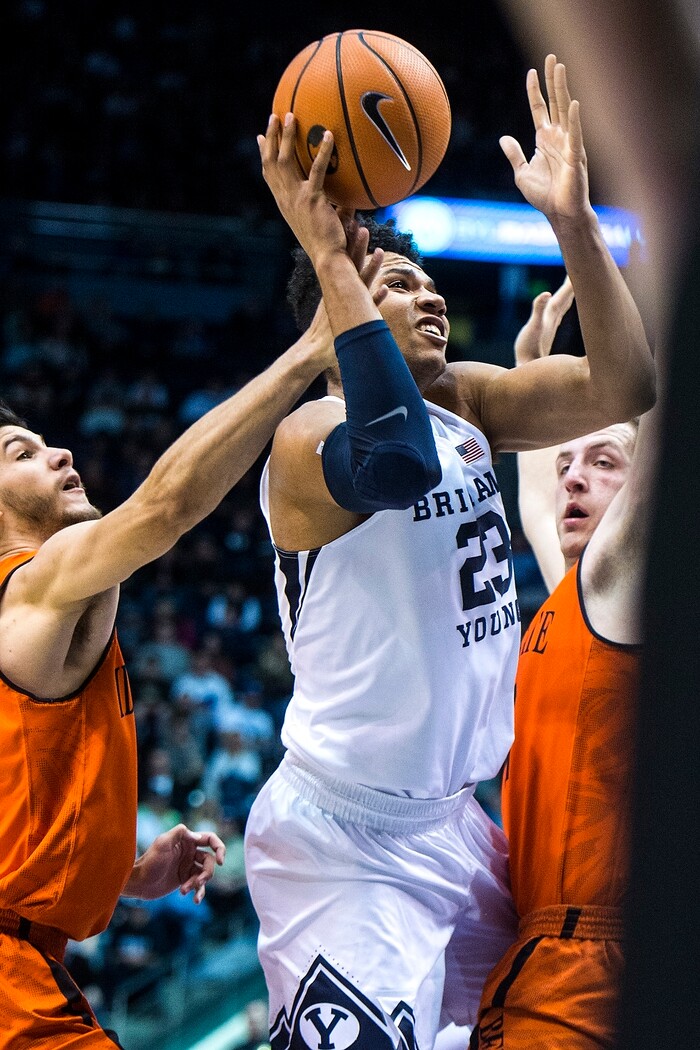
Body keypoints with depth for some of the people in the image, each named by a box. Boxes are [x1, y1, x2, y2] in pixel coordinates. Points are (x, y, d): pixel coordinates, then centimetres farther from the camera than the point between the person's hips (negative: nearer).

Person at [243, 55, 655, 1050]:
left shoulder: (460, 401, 8)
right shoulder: (307, 437, -17)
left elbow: (622, 387, -4)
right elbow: (396, 465, -42)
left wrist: (574, 221, -14)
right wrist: (332, 259, -40)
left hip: (450, 820, 9)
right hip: (344, 844, -9)